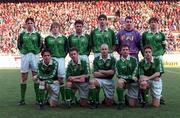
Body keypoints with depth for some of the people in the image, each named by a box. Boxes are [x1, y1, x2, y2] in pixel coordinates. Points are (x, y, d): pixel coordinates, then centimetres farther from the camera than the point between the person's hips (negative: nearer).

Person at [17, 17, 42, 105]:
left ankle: (37, 98, 10)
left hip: (35, 56, 0)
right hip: (25, 56, 1)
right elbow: (19, 45, 13)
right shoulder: (22, 34, 5)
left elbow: (41, 45, 11)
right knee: (23, 77, 2)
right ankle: (22, 99, 8)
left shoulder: (37, 34, 5)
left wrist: (37, 51, 0)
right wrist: (22, 51, 2)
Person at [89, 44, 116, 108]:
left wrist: (101, 71, -5)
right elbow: (95, 74, -7)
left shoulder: (112, 59, 1)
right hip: (99, 79, 0)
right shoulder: (96, 59, 1)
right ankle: (95, 101, -18)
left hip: (109, 81, 0)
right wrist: (107, 73, -7)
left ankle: (108, 98, 35)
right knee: (92, 82, -35)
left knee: (109, 103, -4)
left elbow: (112, 72, -9)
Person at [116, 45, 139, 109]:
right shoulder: (118, 62, 0)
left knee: (132, 104, -9)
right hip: (124, 80, 0)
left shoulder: (134, 59, 3)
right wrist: (130, 77, -14)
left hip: (133, 82, 0)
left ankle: (128, 97, 29)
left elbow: (136, 70, -2)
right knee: (119, 81, -38)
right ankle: (120, 103, -21)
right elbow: (118, 75, -7)